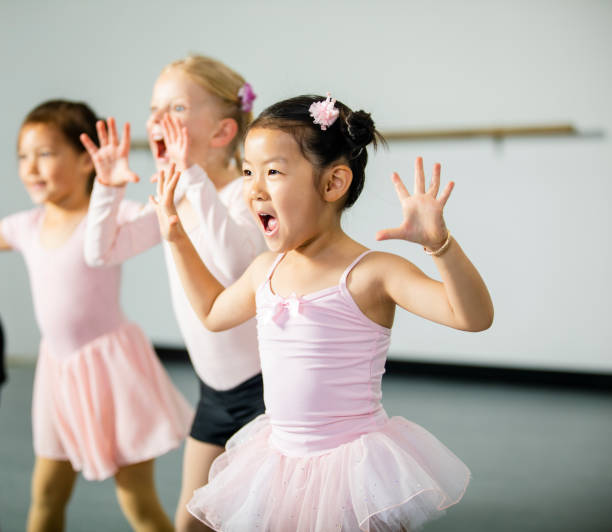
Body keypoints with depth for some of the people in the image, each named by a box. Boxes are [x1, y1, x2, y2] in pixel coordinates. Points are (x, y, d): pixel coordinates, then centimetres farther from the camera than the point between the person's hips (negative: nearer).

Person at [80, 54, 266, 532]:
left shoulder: (243, 194, -21)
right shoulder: (173, 202, 2)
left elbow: (236, 263, -43)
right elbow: (101, 252, 7)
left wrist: (194, 176, -43)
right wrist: (109, 187, -8)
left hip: (265, 384, -8)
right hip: (215, 389, 8)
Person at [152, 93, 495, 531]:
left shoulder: (368, 273, -18)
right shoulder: (266, 270, 3)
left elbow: (474, 316, -26)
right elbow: (213, 311, 24)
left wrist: (439, 242, -41)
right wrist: (178, 239, 20)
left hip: (353, 461, -6)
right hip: (281, 458, 6)